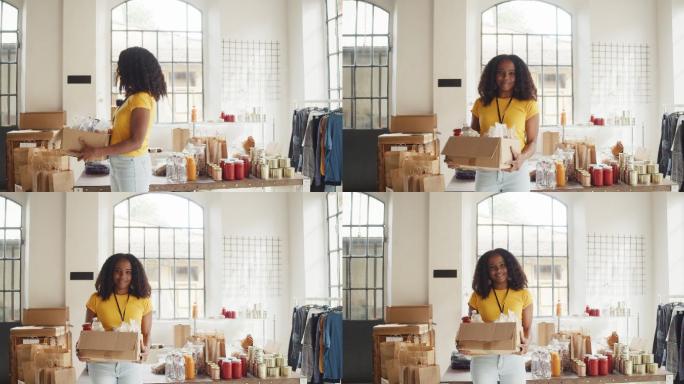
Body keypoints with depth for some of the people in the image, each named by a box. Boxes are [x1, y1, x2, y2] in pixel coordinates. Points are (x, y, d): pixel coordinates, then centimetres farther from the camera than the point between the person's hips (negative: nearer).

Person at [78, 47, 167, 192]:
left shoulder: (141, 99, -17)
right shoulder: (134, 97, 13)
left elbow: (136, 142, -22)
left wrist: (98, 152, -23)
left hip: (132, 166, -10)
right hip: (121, 164, 10)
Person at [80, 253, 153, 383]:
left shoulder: (143, 301, 3)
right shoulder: (96, 299, 0)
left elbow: (146, 333, 9)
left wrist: (146, 349, -11)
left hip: (131, 364, 1)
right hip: (102, 363, -1)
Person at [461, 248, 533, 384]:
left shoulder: (523, 295, 5)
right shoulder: (478, 296, 4)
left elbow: (527, 327, 8)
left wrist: (525, 342, -14)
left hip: (513, 358, 1)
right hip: (483, 357, 0)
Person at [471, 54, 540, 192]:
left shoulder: (528, 105, 2)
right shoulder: (481, 104, 9)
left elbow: (532, 142, 2)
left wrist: (523, 157, -20)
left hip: (515, 172, -2)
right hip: (486, 172, 2)